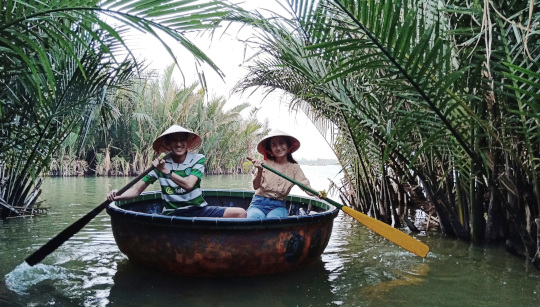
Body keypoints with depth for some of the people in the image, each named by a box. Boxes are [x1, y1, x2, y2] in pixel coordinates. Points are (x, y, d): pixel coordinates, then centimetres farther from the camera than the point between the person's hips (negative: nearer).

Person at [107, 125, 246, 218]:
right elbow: (136, 190, 0)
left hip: (199, 210, 0)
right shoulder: (159, 164, 1)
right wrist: (119, 196, -19)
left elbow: (189, 185, -14)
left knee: (240, 213, -20)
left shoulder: (198, 159, 1)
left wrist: (166, 171, -22)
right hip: (172, 214, 0)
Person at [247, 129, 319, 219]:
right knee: (254, 218, -33)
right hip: (259, 203, -1)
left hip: (278, 206, 1)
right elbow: (256, 187, -6)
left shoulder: (294, 168, 5)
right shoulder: (265, 163, 0)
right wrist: (259, 171, -25)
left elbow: (307, 187, -4)